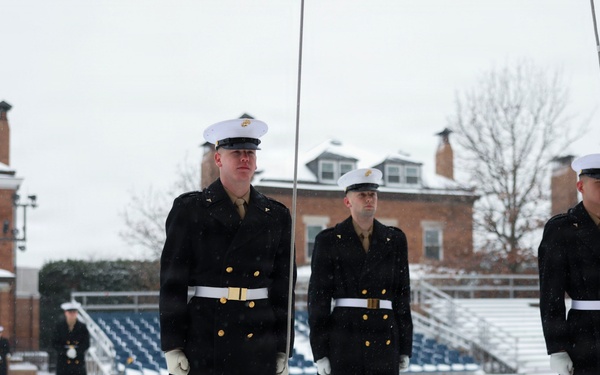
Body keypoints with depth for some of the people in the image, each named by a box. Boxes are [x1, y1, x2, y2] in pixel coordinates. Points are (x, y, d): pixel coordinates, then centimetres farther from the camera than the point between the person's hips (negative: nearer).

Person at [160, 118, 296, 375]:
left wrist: (283, 351, 6)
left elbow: (284, 287, 11)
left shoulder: (277, 216, 10)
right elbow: (172, 282, -1)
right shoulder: (189, 209, 1)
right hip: (205, 343, -3)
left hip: (260, 350, 3)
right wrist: (172, 349, -7)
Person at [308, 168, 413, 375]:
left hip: (386, 341, 3)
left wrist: (405, 348, 8)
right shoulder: (328, 241, 0)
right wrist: (320, 352, -8)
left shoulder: (395, 240, 9)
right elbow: (318, 297, -3)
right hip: (344, 340, -3)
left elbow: (402, 294, 11)